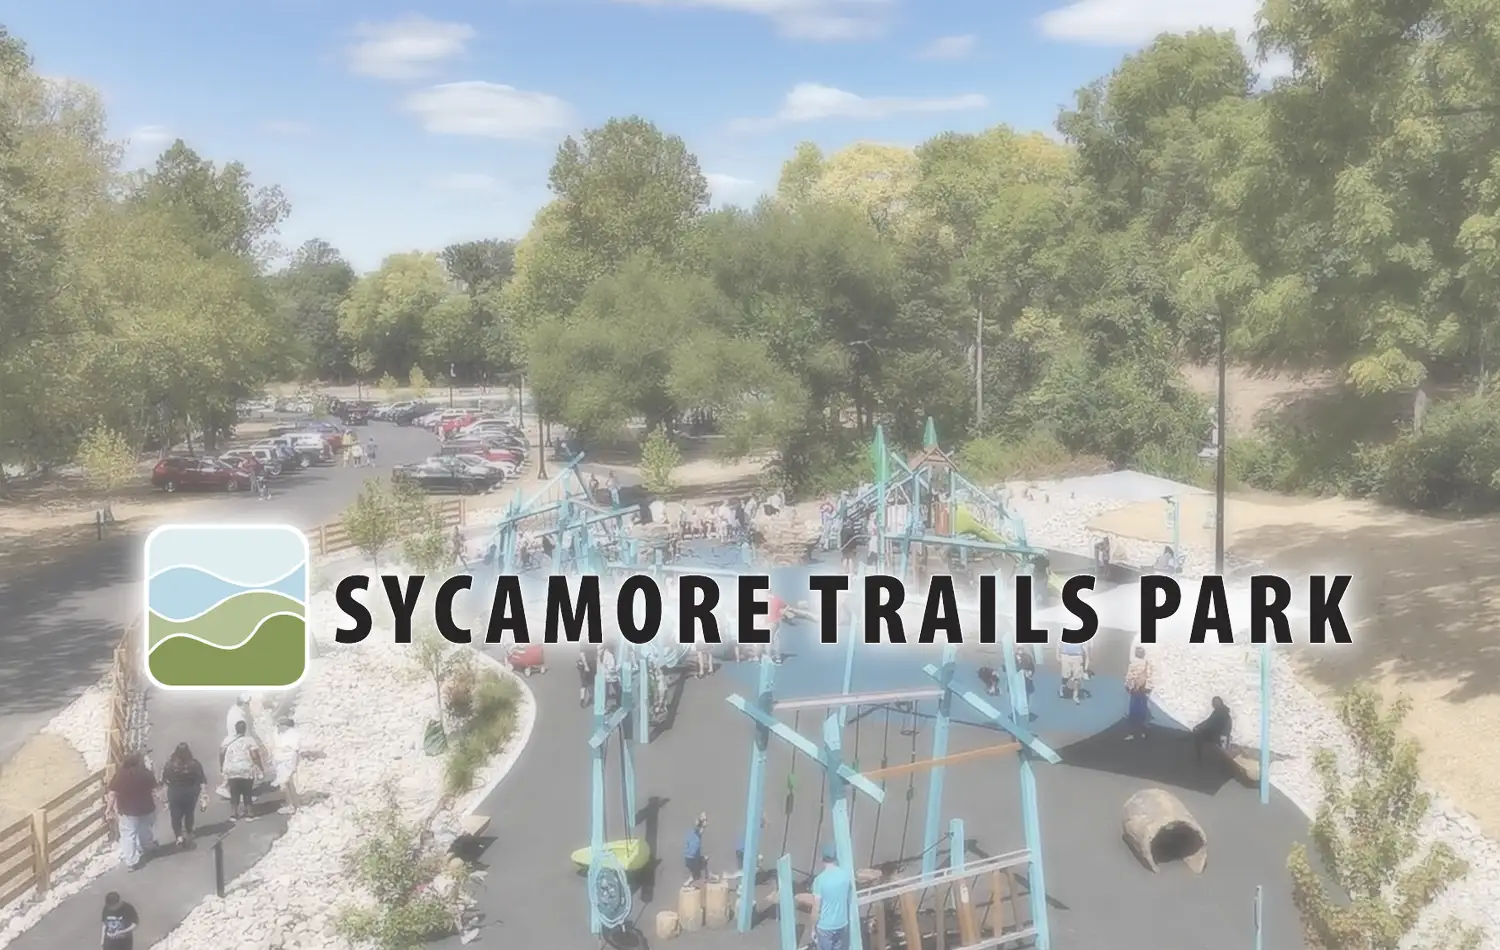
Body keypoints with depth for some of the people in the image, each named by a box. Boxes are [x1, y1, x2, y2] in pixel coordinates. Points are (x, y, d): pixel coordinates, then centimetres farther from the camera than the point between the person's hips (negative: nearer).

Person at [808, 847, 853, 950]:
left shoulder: (820, 879, -21)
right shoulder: (847, 874, -8)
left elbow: (816, 909, -15)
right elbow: (850, 900, 7)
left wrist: (813, 929, -2)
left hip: (825, 927, -4)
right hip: (842, 924, 4)